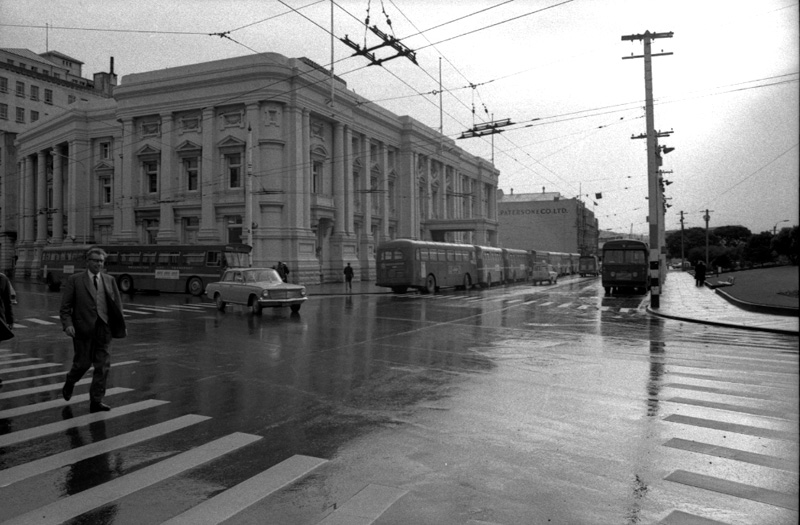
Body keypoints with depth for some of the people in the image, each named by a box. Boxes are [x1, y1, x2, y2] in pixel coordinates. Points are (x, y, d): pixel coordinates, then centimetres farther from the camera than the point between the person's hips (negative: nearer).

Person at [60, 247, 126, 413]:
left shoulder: (109, 280, 10)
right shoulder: (75, 280, 1)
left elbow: (117, 304, 11)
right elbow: (65, 306, -2)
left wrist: (121, 325, 6)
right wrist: (68, 324, -15)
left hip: (104, 328, 3)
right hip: (83, 329, -3)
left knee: (103, 365, 1)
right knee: (83, 363, 5)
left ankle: (96, 401, 9)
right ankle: (69, 384, 38)